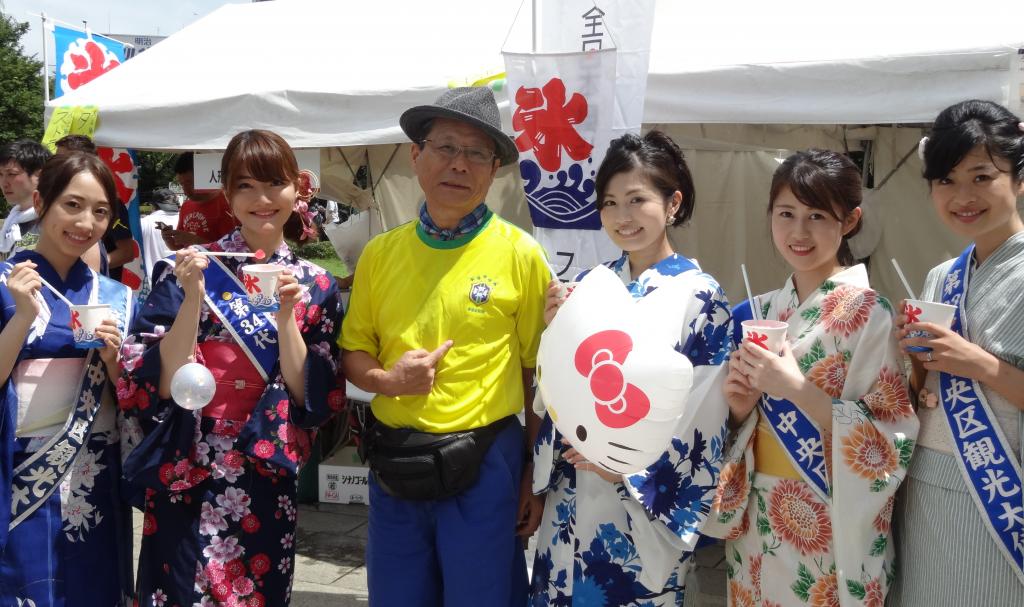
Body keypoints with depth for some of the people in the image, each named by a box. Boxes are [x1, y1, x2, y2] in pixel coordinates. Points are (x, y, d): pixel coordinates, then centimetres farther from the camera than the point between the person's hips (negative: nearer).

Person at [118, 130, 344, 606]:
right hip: (186, 478, -2)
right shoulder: (188, 268, -4)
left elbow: (310, 396, -4)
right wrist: (193, 297, -21)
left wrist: (286, 312, -15)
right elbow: (159, 383, -10)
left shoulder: (315, 286, 2)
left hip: (267, 483, 2)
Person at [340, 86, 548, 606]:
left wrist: (536, 476, -1)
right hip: (393, 465, 3)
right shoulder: (380, 253, 3)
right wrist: (385, 379, -11)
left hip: (484, 465, -3)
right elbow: (352, 353, 11)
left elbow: (541, 375, -2)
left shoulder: (520, 254, -6)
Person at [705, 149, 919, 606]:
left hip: (827, 532, -5)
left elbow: (891, 442, -17)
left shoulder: (868, 313, -12)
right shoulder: (760, 312, 4)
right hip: (756, 523, 5)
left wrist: (796, 389, -24)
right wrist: (739, 407, -9)